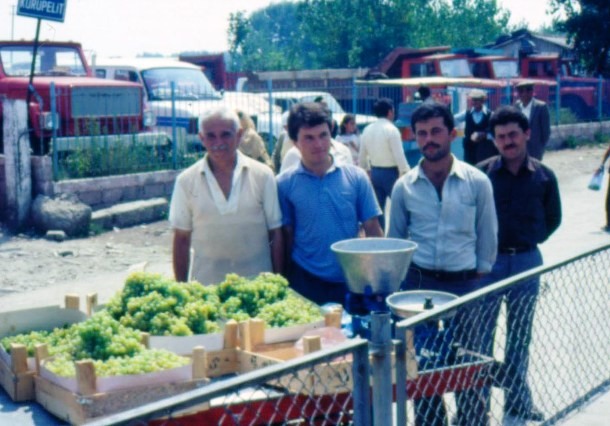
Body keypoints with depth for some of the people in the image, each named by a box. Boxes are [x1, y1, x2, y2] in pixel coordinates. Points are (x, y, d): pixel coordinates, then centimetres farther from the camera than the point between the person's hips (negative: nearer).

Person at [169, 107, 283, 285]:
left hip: (257, 283, 0)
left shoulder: (262, 175, 1)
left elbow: (275, 235, 3)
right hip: (206, 285, 0)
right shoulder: (186, 181, 1)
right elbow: (181, 240, 5)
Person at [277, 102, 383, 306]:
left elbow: (372, 229, 2)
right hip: (306, 283, -1)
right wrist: (284, 283, 3)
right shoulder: (285, 183, -2)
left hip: (351, 282, 1)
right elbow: (285, 236, 3)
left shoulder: (356, 177, 0)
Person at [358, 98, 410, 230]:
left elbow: (362, 155, 12)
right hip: (390, 172, -6)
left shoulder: (367, 130, 6)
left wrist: (366, 171, 22)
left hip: (374, 172, 6)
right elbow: (399, 155, -17)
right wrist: (405, 173, -12)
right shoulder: (391, 129, -14)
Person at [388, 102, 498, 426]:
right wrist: (399, 281, 5)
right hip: (418, 282, 2)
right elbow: (394, 239, 9)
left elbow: (487, 237, 3)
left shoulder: (477, 182, -4)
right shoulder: (404, 187, 1)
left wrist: (481, 279, 2)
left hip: (464, 283, -1)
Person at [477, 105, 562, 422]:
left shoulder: (543, 176, 0)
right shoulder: (482, 173, -6)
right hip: (488, 260, -2)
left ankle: (517, 398, 26)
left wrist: (528, 242, 6)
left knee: (519, 334, 12)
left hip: (527, 261, 2)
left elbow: (553, 218, 13)